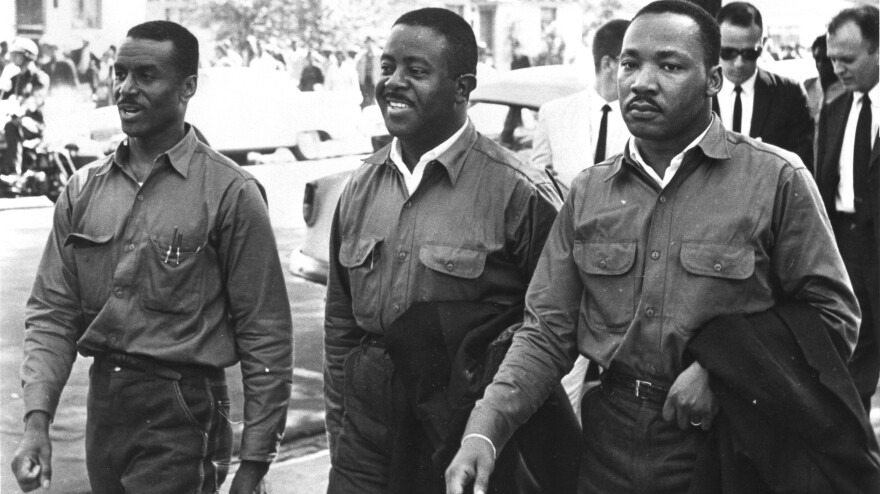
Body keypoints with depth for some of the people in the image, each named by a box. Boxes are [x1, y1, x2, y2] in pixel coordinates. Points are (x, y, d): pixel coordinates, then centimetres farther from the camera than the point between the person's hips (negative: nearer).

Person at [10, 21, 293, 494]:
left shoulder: (229, 193, -9)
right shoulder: (83, 189, 6)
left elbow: (265, 336, -9)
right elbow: (52, 313, 5)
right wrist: (37, 419, -8)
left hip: (181, 417, -5)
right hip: (102, 405, 5)